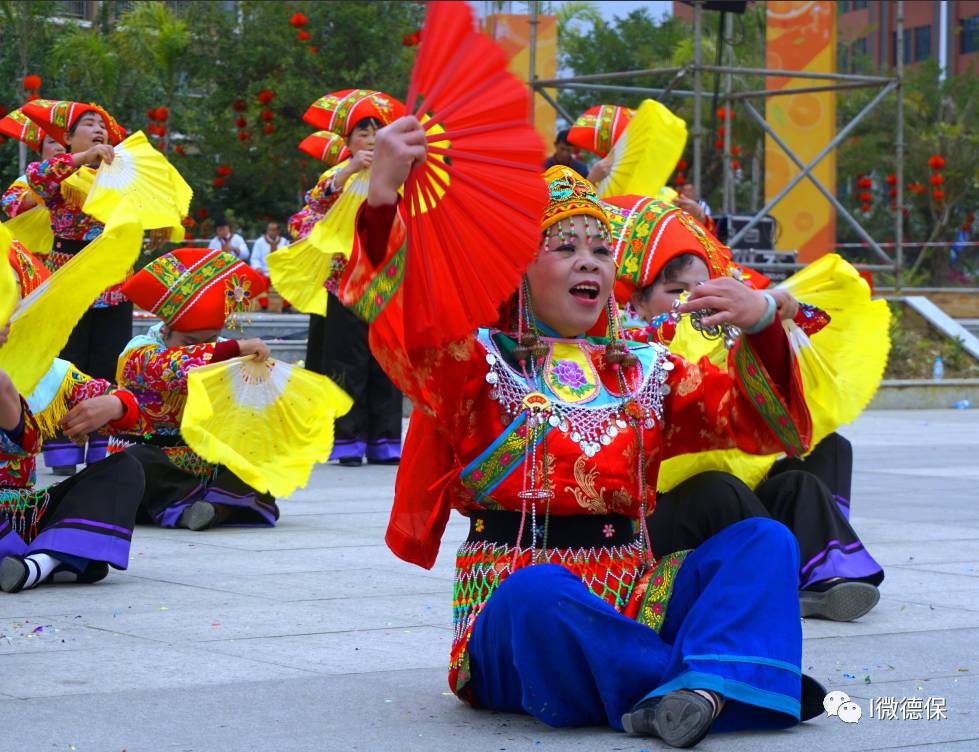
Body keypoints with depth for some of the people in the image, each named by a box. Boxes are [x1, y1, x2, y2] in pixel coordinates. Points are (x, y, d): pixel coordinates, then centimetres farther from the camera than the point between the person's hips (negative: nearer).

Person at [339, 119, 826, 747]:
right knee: (538, 590, -38)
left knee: (766, 541, -16)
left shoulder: (647, 371, 18)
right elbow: (390, 312, -15)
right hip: (519, 619, -4)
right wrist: (384, 195, -31)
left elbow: (773, 426, 9)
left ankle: (698, 691, -41)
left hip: (632, 606, 4)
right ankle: (739, 680, -28)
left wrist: (761, 325, -10)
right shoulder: (479, 361, 5)